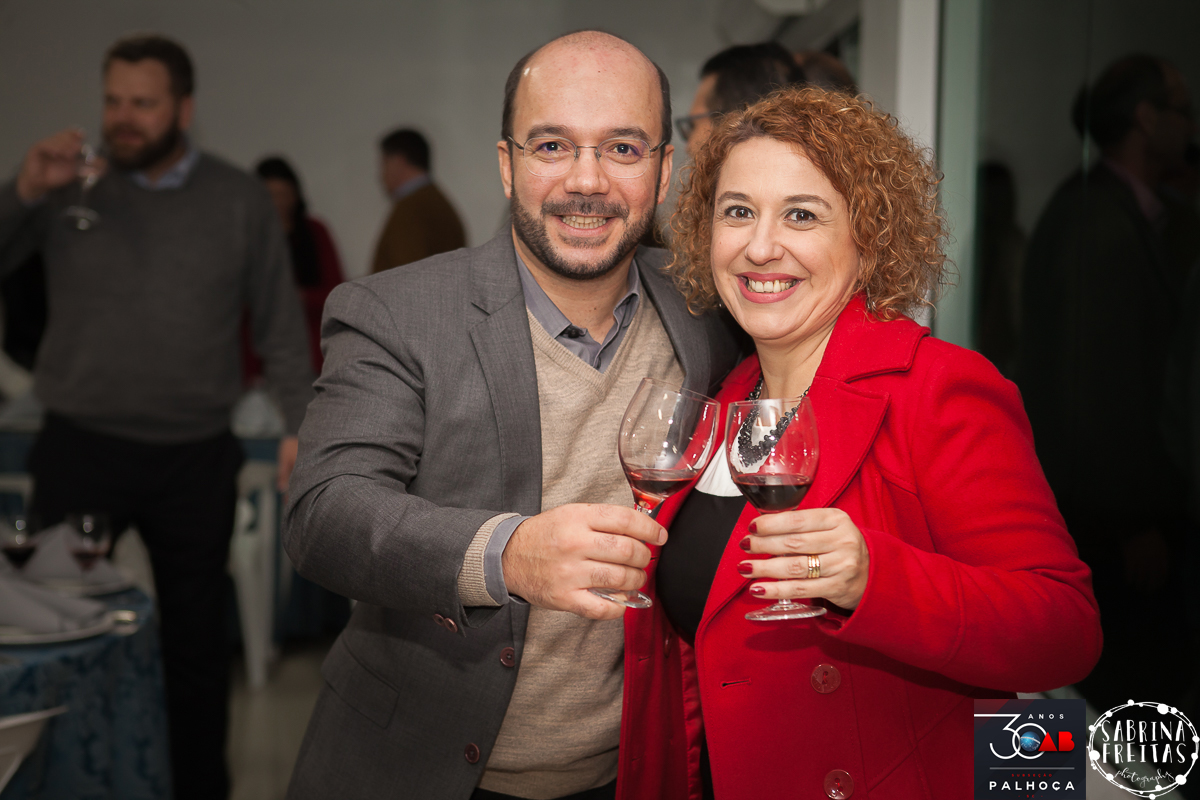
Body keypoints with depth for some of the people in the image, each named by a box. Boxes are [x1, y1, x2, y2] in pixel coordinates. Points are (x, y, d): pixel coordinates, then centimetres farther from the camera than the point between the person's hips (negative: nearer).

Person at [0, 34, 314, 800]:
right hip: (80, 449, 0)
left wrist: (302, 422, -7)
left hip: (195, 457, 0)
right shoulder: (71, 188, 2)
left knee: (197, 636, 13)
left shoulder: (240, 200, 2)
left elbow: (280, 322, 3)